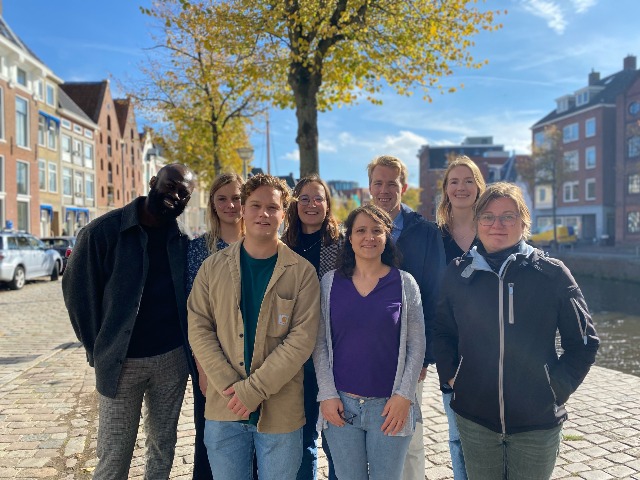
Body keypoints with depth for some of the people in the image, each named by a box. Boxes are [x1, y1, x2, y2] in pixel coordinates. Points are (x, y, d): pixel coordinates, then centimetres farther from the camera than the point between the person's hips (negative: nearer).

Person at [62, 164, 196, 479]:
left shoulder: (182, 241, 3)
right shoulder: (103, 231, -8)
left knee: (164, 446, 15)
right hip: (121, 360, -3)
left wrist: (187, 345, 3)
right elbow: (77, 290, -3)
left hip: (173, 358, 3)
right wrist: (99, 350, -1)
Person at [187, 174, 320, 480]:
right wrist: (229, 385, -13)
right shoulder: (213, 267, 2)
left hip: (281, 412, -1)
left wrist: (254, 389, -17)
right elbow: (198, 329, -2)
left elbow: (302, 339, -11)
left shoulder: (302, 272, -5)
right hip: (223, 409, 2)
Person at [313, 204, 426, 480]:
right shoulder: (330, 282, 0)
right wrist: (327, 394, -5)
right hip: (340, 404, 1)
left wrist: (404, 396, -9)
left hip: (390, 406, -1)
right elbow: (319, 343, 1)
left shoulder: (405, 283, -2)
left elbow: (416, 345, -2)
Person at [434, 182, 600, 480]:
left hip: (538, 421, -1)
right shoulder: (458, 273, -1)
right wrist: (451, 376, 0)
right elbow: (442, 332, 10)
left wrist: (558, 386, -5)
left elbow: (583, 341, 1)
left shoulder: (552, 274, -6)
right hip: (474, 418, 2)